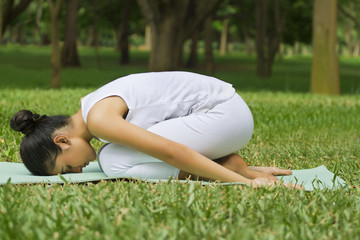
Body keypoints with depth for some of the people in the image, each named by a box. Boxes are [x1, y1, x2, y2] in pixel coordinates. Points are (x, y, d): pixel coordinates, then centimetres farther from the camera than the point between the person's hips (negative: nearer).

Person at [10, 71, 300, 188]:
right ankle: (233, 164, 6)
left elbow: (172, 152, -24)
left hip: (227, 114, -10)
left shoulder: (99, 119, -18)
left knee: (113, 160, -17)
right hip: (225, 112, 10)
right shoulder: (98, 110, 14)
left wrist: (243, 183, -22)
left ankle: (234, 169, -8)